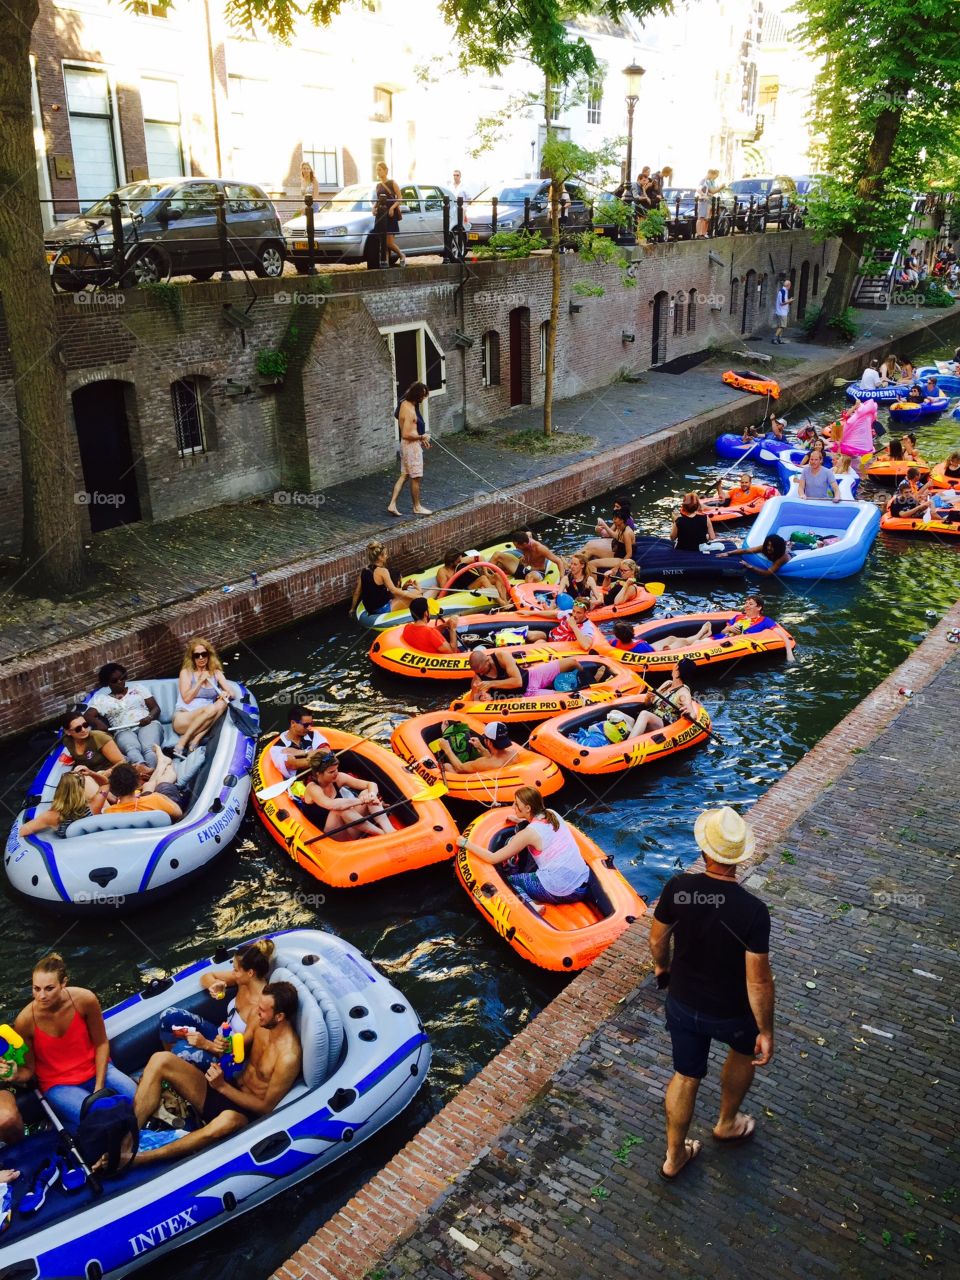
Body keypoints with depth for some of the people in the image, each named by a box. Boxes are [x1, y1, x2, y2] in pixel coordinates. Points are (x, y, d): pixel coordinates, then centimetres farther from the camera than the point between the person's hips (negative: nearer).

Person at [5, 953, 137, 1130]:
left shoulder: (84, 999, -20)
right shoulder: (25, 1021, -21)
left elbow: (101, 1044, -6)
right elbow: (28, 1070, -9)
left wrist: (99, 1088, -11)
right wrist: (14, 1076, -32)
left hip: (96, 1070, 2)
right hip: (58, 1084, -2)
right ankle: (66, 1119, 4)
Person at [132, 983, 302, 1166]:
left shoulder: (288, 1056, -23)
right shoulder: (260, 1022, -2)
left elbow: (266, 1107, -17)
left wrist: (223, 1087, -21)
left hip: (245, 1112, -8)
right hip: (224, 1090, 8)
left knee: (227, 1121, -47)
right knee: (161, 1060, -10)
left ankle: (135, 1158, -40)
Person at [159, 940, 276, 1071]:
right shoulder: (244, 980, -8)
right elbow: (206, 977, 7)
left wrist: (206, 1044, -30)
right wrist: (215, 986, -16)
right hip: (221, 1036, 8)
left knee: (181, 1049, -30)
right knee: (169, 1016, -9)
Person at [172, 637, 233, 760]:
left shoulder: (216, 673, 12)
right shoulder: (186, 672, 3)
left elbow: (232, 693, 4)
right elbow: (186, 698, -7)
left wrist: (226, 694, -18)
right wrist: (200, 681, -12)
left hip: (204, 723, 3)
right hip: (183, 719, -3)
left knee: (222, 703, -26)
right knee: (211, 709, -33)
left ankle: (195, 741, -31)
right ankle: (181, 744, -27)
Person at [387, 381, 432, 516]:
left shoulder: (405, 403, 6)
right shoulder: (410, 411, -25)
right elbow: (406, 434, -27)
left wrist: (421, 438, 16)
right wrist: (422, 437, -14)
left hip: (407, 445, 10)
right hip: (411, 445, -10)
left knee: (404, 475, 13)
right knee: (415, 478, 4)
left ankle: (392, 504, 12)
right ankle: (417, 507, 17)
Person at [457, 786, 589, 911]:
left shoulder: (529, 833, -12)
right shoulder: (552, 814, 6)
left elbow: (493, 858, -5)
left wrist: (465, 843, 6)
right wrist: (521, 821, 25)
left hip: (558, 893, -7)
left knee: (507, 878, 12)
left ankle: (530, 903, -11)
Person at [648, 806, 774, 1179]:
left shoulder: (677, 888, -22)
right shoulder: (752, 911, -31)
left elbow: (657, 941, -5)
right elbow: (758, 980, -24)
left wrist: (662, 967, 17)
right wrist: (766, 1031, -9)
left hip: (682, 1004, 2)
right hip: (729, 1014, -2)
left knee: (685, 1075, 23)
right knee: (747, 1049, 32)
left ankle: (674, 1157, 40)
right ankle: (726, 1123, 52)